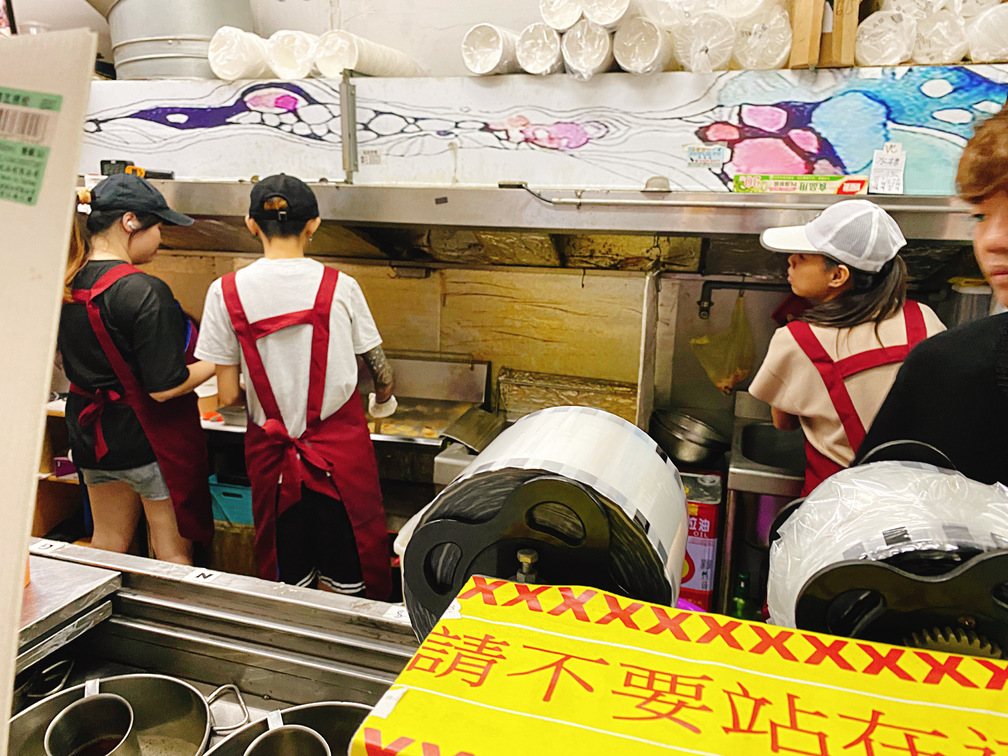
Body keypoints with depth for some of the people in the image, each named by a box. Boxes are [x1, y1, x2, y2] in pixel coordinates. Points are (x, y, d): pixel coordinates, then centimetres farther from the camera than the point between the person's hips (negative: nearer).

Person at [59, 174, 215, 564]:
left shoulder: (66, 284, 0)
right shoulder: (145, 291, -24)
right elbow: (166, 387, -24)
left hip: (91, 433, 8)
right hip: (151, 441, -7)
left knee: (107, 543, 24)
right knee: (173, 553, 8)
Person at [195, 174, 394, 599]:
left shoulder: (226, 291, -6)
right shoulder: (340, 286, -7)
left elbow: (228, 395, -4)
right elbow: (381, 374, 1)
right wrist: (382, 400, 24)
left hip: (272, 450, 1)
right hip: (341, 448, -1)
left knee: (288, 582, 18)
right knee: (343, 586, 14)